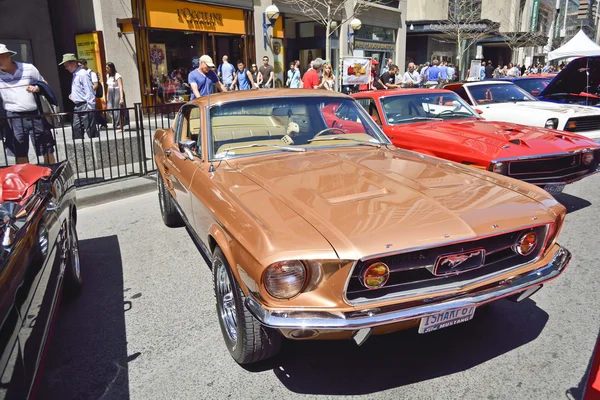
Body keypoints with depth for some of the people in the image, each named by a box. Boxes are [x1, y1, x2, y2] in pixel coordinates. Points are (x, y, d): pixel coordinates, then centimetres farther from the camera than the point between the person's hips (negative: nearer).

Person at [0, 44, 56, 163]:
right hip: (14, 118, 1)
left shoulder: (28, 68, -2)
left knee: (47, 150, 4)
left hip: (35, 114, -1)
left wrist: (37, 88, -11)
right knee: (20, 155, 8)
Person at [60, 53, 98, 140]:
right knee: (76, 128, 11)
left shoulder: (82, 74, -13)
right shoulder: (75, 75, 16)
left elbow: (89, 91, -18)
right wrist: (73, 95, 12)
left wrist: (90, 108, -20)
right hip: (77, 106, 10)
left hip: (85, 106, -10)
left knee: (90, 129, -5)